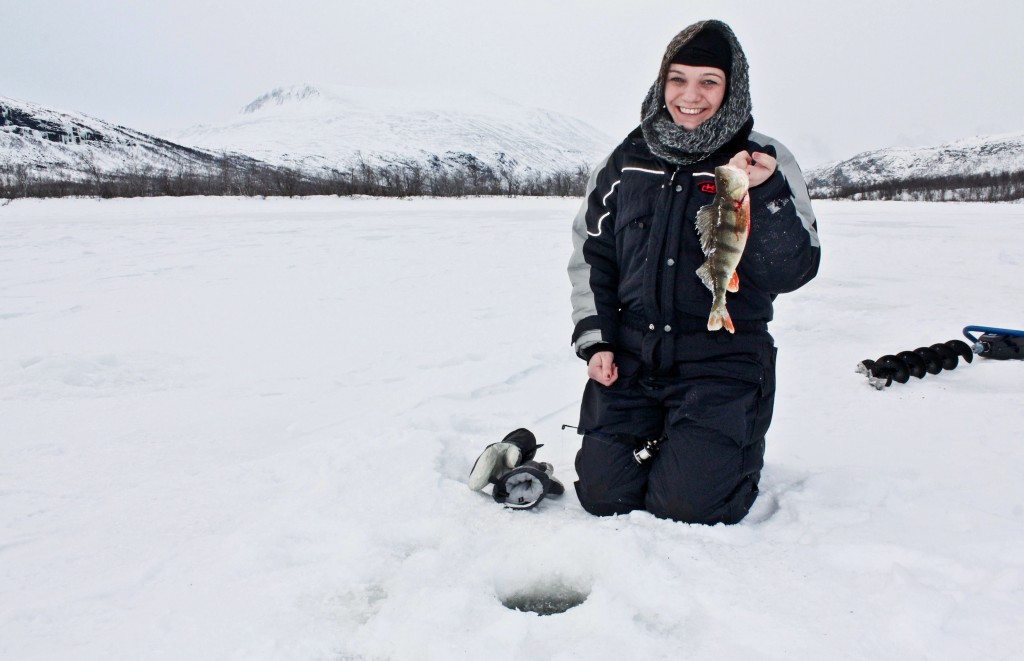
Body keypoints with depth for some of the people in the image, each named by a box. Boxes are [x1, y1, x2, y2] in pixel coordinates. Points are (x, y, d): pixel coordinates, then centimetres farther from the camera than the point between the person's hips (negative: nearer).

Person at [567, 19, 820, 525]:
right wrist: (594, 341, 3)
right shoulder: (627, 160, 6)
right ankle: (656, 441, 29)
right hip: (629, 355, 3)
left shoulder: (765, 161, -3)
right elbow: (590, 254, 12)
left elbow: (791, 272, -11)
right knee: (603, 496, -2)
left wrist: (764, 195, -27)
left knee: (685, 505, -10)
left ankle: (734, 448, 22)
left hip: (722, 359, -3)